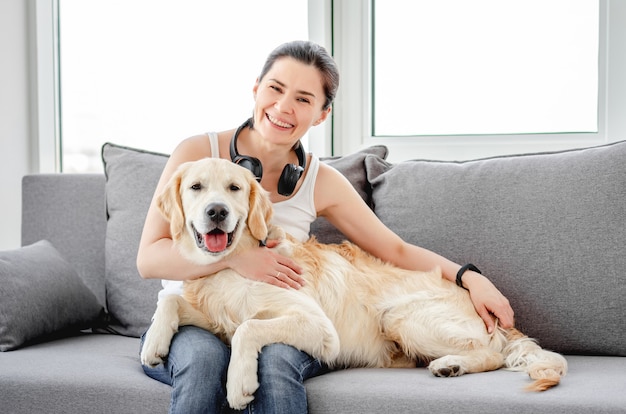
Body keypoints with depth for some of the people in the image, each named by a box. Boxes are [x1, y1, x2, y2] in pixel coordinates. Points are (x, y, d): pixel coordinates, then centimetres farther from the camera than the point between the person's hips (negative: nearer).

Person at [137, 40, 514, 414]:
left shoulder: (321, 183, 3)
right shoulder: (197, 153, -4)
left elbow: (397, 250, 9)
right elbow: (148, 258, -7)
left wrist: (471, 278, -3)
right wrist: (231, 256, -22)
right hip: (188, 323, -1)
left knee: (275, 359, -33)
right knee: (204, 357, -35)